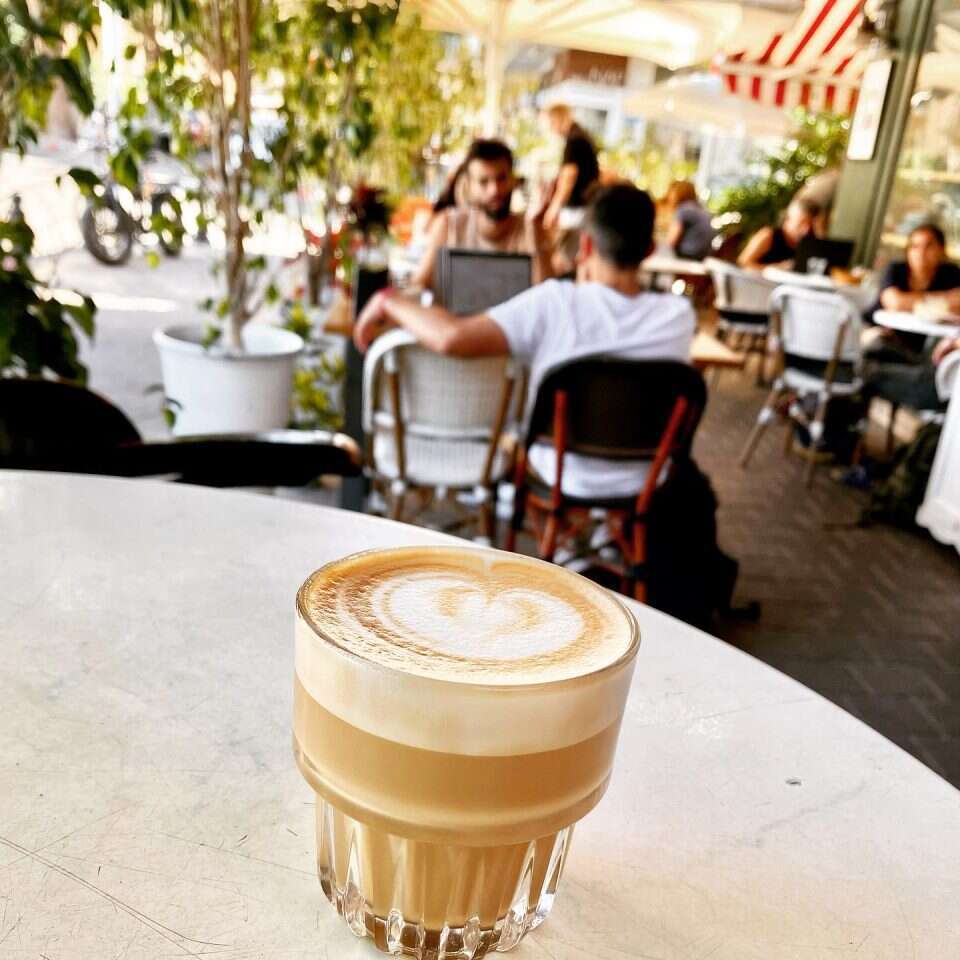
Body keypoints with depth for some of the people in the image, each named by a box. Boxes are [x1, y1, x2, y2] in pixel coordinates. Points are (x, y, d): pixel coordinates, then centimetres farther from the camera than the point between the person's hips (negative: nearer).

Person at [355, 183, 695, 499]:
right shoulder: (678, 315, -15)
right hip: (644, 491, 2)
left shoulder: (558, 302, -25)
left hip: (566, 483, -2)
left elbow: (452, 337, -31)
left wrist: (387, 302, -16)